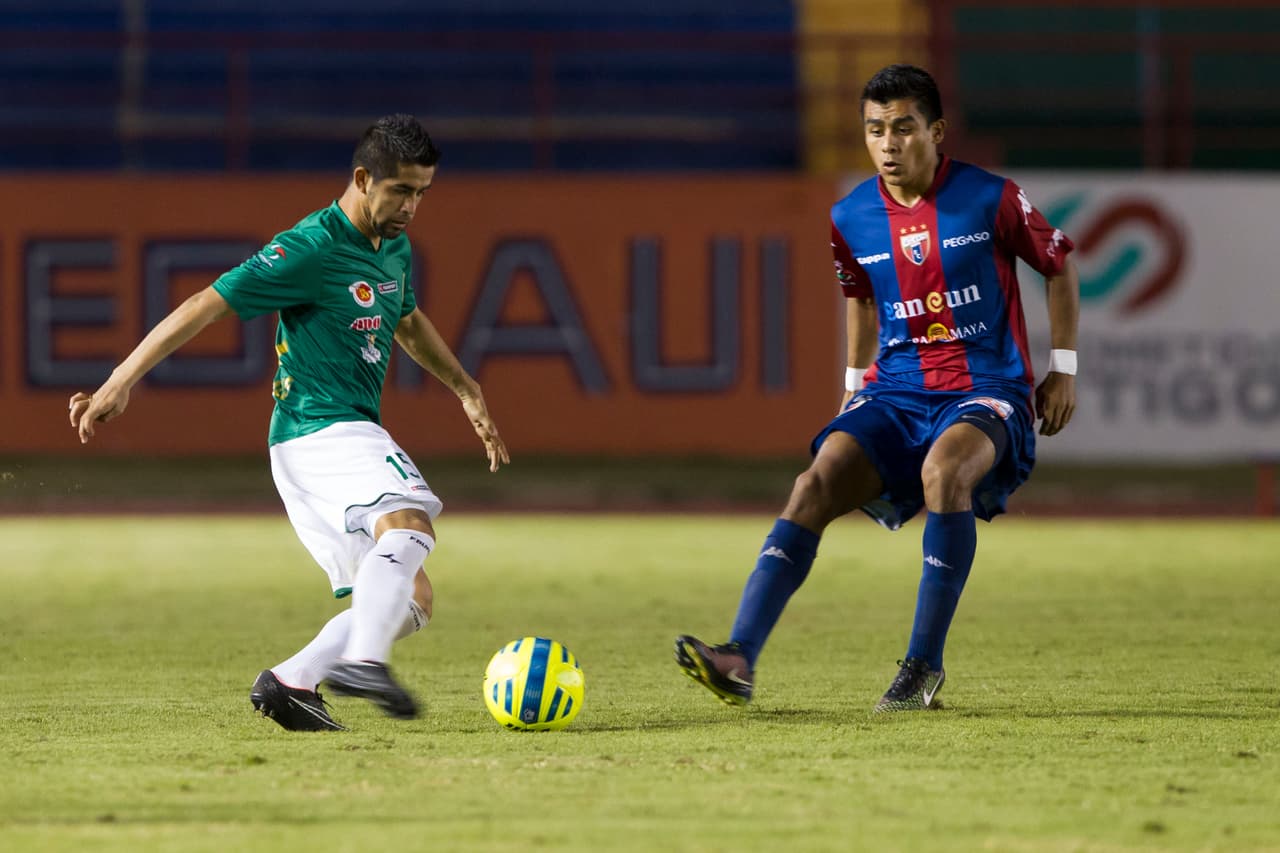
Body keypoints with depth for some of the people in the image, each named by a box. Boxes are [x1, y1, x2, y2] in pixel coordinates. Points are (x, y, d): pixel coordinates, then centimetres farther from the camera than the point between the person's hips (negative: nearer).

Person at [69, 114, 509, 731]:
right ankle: (361, 660, -49)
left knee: (411, 601, 4)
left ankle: (291, 681, 1)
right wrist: (120, 383, -17)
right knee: (409, 521, -34)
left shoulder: (394, 247, 15)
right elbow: (206, 306, -14)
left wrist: (466, 390, 35)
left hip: (350, 436, 9)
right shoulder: (310, 249, -13)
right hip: (320, 432, -9)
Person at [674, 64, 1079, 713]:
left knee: (944, 468, -36)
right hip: (896, 393, 4)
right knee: (816, 484, -21)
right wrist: (855, 382, 22)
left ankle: (924, 667, -26)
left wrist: (1063, 368, 6)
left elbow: (1059, 267, 7)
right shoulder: (851, 218, 4)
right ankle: (739, 659, -30)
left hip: (986, 392, -4)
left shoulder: (990, 199, -7)